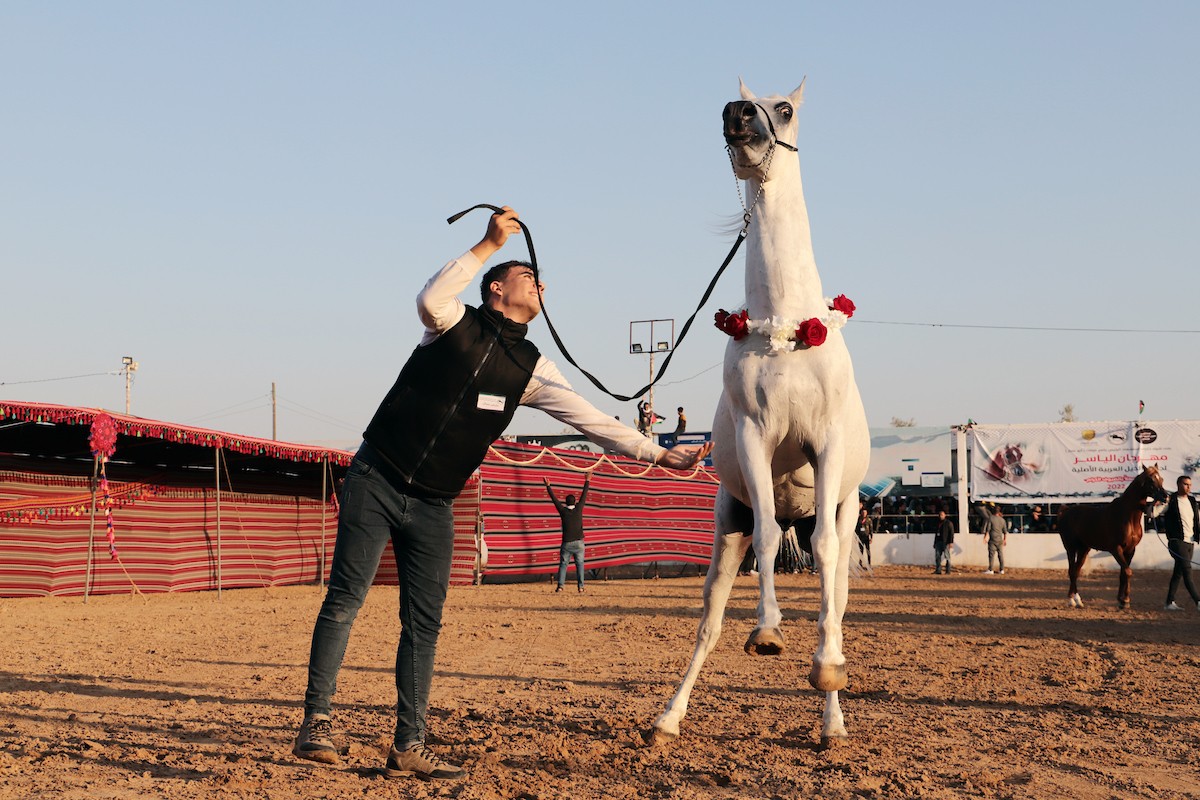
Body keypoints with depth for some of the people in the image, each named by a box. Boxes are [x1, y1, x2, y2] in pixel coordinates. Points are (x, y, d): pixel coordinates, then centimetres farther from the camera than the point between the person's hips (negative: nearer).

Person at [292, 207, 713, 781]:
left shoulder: (531, 369, 9)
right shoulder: (455, 324, -2)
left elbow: (591, 419, 7)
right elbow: (430, 298, -26)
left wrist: (657, 454, 0)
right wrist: (489, 244, -25)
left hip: (434, 506, 4)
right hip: (376, 482, -4)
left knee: (424, 625, 1)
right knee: (344, 600, -10)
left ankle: (408, 748, 6)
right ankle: (315, 723, -5)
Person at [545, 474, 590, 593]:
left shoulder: (563, 511, -4)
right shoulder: (578, 509, -3)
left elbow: (554, 499, 4)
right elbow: (584, 495, 7)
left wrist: (548, 486, 13)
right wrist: (587, 481, 17)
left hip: (567, 543, -1)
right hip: (578, 542, 1)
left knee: (563, 564, 4)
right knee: (579, 564, 6)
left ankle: (560, 585, -9)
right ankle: (580, 586, -3)